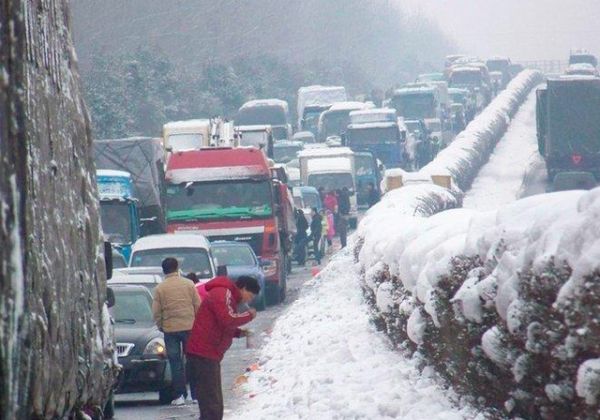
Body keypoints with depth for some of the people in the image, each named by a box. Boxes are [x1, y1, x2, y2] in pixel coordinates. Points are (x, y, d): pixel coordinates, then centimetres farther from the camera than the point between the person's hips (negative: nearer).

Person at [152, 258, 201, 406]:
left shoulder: (160, 288, -4)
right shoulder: (188, 284, -1)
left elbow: (156, 312, -3)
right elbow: (198, 306, 1)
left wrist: (161, 327, 12)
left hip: (170, 329, -1)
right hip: (189, 327, 1)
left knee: (176, 363, 5)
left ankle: (179, 395, 2)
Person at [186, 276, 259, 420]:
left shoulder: (228, 296, 23)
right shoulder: (223, 294, -10)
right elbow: (228, 320, -23)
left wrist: (239, 332, 12)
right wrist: (249, 315, -8)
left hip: (208, 354, 11)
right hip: (204, 354, -11)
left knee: (215, 405, 14)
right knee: (212, 405, -14)